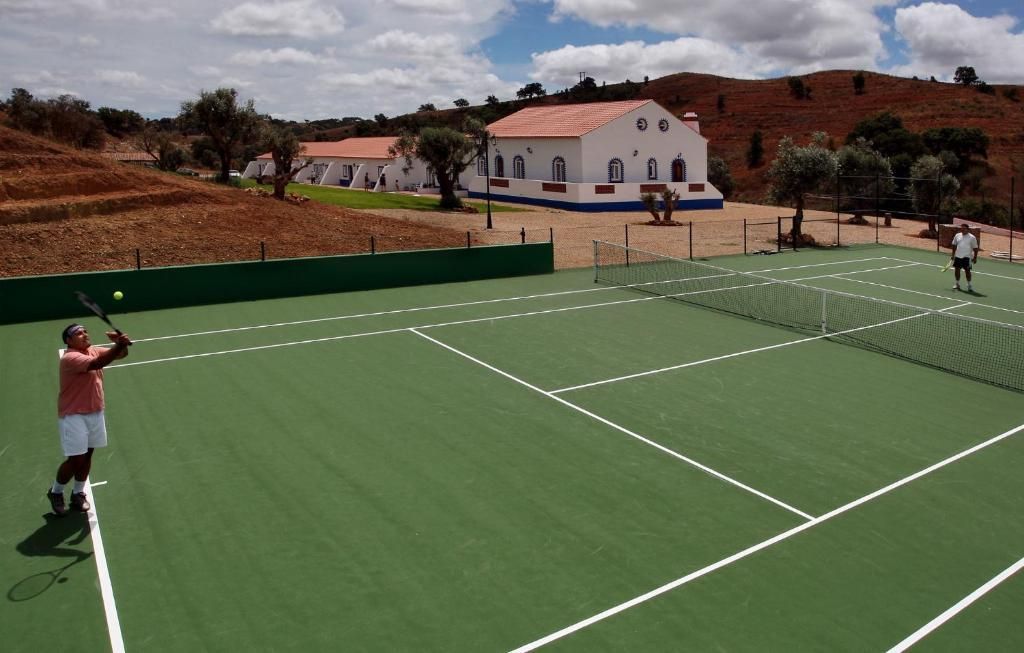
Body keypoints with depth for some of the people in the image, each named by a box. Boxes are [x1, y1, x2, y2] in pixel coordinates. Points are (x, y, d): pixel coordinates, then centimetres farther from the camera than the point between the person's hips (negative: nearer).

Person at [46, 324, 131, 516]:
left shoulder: (94, 350, 4)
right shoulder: (70, 358, -20)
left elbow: (121, 354, 6)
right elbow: (96, 364, -37)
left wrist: (121, 343, -17)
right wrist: (118, 345, -47)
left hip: (95, 413, 7)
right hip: (73, 416, -7)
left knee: (87, 455, 14)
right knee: (76, 459, -4)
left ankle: (78, 493, 31)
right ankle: (55, 492, 21)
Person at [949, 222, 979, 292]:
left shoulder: (972, 237, -4)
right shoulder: (957, 236, 8)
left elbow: (975, 248, -2)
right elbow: (954, 245, 18)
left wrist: (975, 257, -6)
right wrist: (953, 254, 14)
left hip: (967, 257, -4)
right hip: (958, 256, 4)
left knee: (967, 270, -5)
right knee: (957, 269, 7)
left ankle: (969, 285, 4)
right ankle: (957, 284, 21)